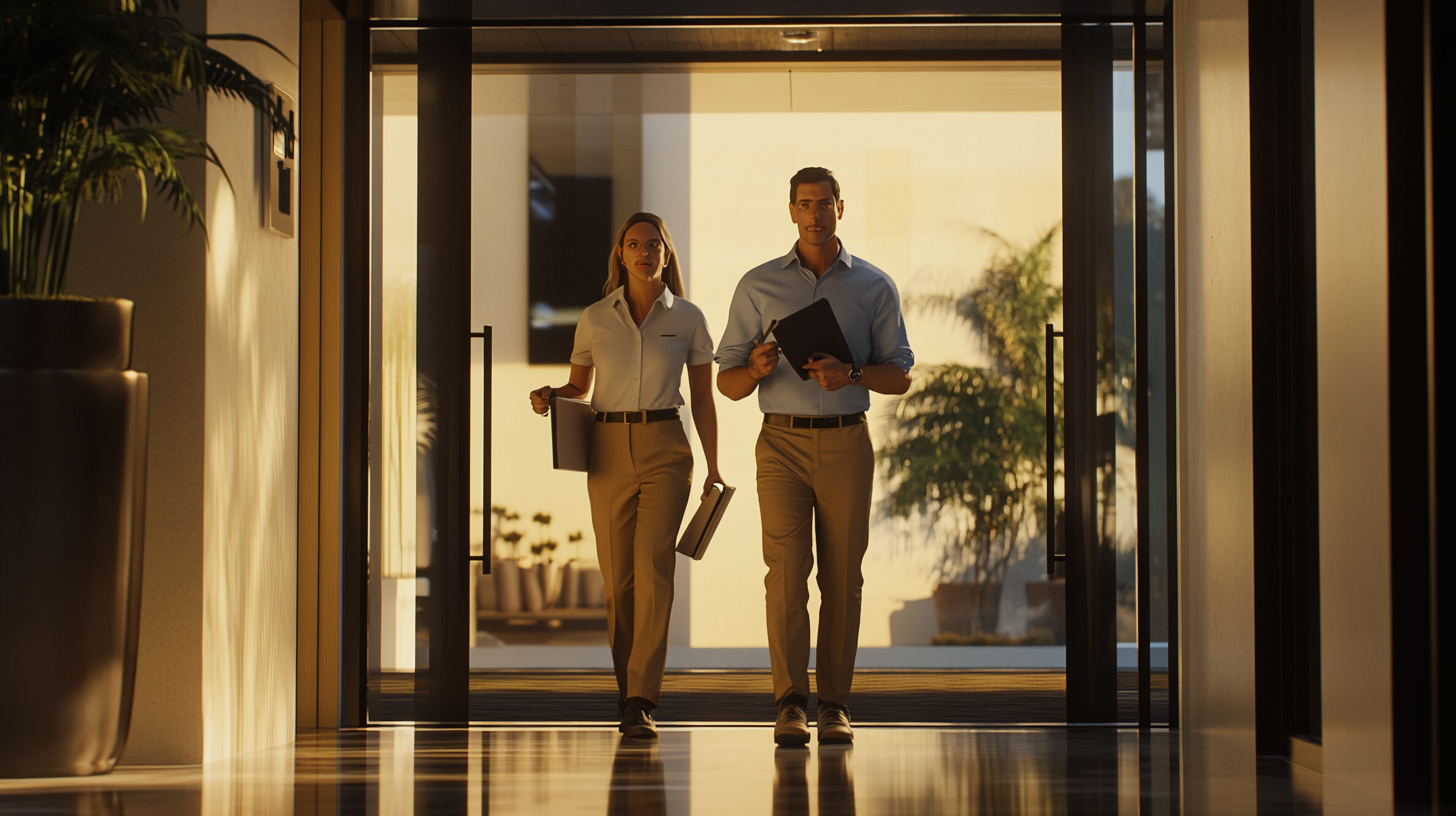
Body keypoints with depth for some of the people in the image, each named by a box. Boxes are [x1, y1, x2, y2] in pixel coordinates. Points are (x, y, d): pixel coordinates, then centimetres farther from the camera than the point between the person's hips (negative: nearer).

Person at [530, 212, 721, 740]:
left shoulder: (687, 318, 6)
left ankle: (639, 702, -17)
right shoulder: (594, 318, 9)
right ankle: (631, 692, 16)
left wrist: (712, 469, 4)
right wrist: (549, 396, -5)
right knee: (618, 577, 2)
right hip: (609, 449, 2)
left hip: (665, 449, -2)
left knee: (653, 567, -15)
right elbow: (578, 385, 18)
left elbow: (703, 400, 8)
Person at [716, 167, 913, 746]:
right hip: (782, 443, -1)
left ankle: (835, 704, 7)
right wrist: (757, 369, -16)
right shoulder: (758, 286, 8)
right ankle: (790, 704, -12)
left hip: (846, 443, 1)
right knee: (787, 570, -11)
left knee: (842, 577, 1)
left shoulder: (874, 286, 8)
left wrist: (851, 373, -13)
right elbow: (728, 383, 7)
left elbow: (901, 376, 7)